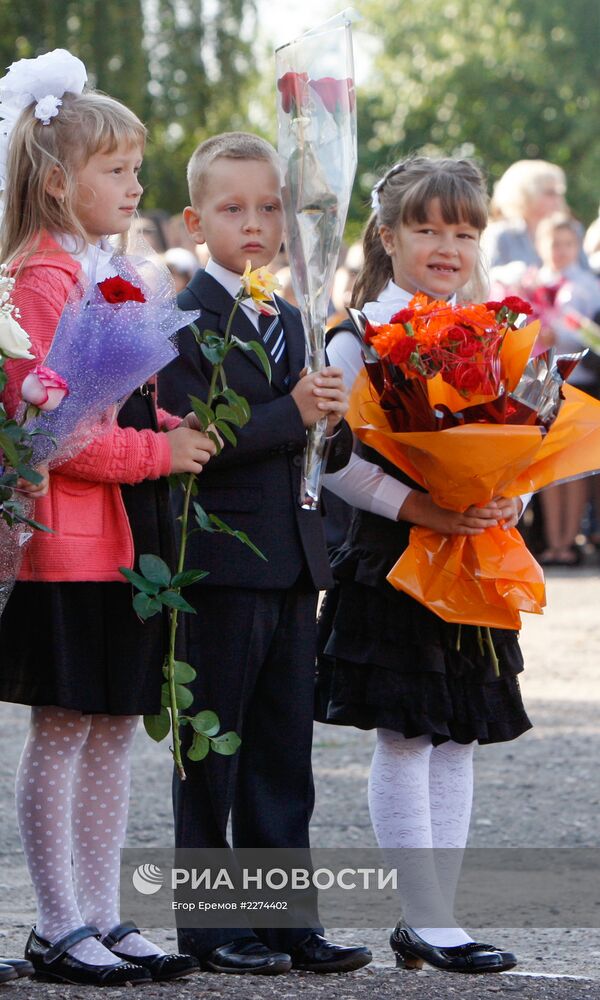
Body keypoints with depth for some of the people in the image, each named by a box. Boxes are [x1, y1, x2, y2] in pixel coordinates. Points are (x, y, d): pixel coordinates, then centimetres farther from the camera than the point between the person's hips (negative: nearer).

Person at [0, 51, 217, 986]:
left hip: (126, 537, 9)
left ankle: (103, 917, 18)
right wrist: (157, 452, -15)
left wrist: (174, 432, 6)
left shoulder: (111, 276, 17)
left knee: (114, 730, 11)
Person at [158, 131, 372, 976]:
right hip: (219, 564, -7)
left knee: (283, 756, 10)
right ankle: (207, 923, 9)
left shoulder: (292, 322, 15)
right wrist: (292, 413, -24)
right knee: (210, 752, 2)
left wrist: (334, 428, -4)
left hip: (292, 565, 7)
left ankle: (285, 917, 16)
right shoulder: (182, 324, -9)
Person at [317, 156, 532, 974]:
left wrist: (509, 500, -7)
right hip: (394, 561, -6)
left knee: (457, 739, 7)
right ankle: (431, 922, 0)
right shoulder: (360, 338, -7)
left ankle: (429, 919, 13)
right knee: (404, 741, -4)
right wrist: (420, 508, -23)